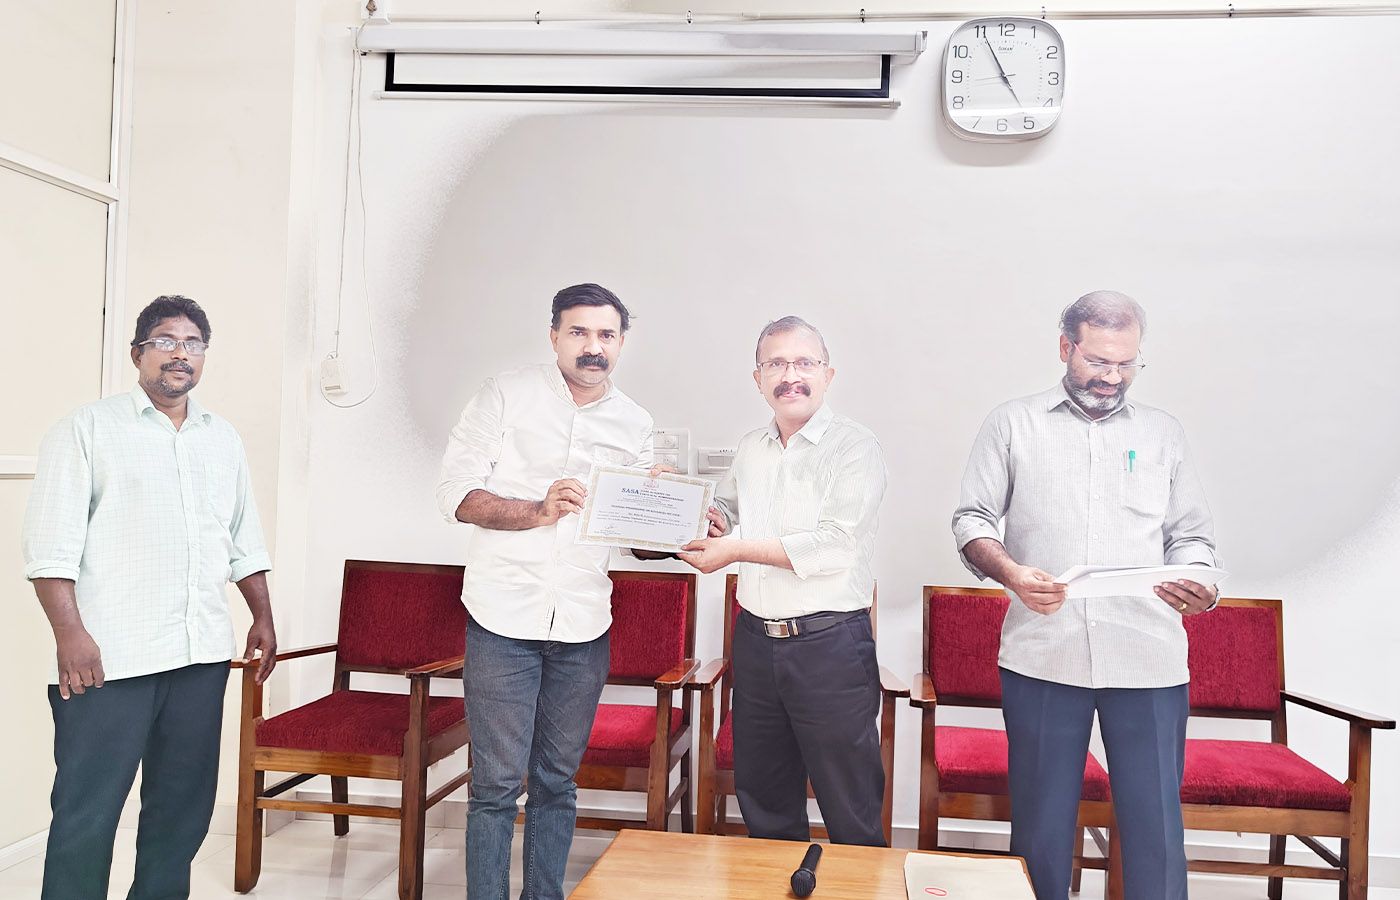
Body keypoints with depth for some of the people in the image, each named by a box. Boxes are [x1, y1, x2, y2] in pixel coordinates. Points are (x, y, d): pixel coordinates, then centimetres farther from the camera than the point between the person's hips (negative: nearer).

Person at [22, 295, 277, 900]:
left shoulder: (223, 440, 16)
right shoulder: (90, 428, 0)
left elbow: (245, 542, 21)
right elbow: (51, 543, -7)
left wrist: (263, 617, 15)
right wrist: (69, 632, -14)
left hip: (202, 653, 5)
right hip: (108, 657, -5)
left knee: (185, 803, 12)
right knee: (88, 811, -1)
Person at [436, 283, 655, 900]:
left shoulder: (635, 425, 10)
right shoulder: (506, 396, 0)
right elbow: (456, 494, -6)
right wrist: (540, 510, -21)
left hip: (584, 628, 3)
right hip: (505, 618, -3)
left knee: (557, 781, 12)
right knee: (497, 784, 0)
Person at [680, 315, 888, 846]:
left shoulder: (854, 447, -9)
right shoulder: (751, 449, 12)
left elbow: (837, 544, -20)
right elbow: (727, 513, 28)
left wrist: (737, 550, -17)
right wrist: (700, 516, 5)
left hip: (829, 646, -6)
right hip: (756, 639, 7)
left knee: (850, 812, 3)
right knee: (762, 799, 19)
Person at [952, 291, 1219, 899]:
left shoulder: (1163, 433, 16)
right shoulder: (1013, 424, 9)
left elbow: (1191, 536, 15)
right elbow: (970, 520, 5)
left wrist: (1199, 586, -6)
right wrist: (1011, 573, -14)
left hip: (1148, 660, 2)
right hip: (1042, 653, -1)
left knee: (1156, 825, 1)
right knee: (1040, 824, 7)